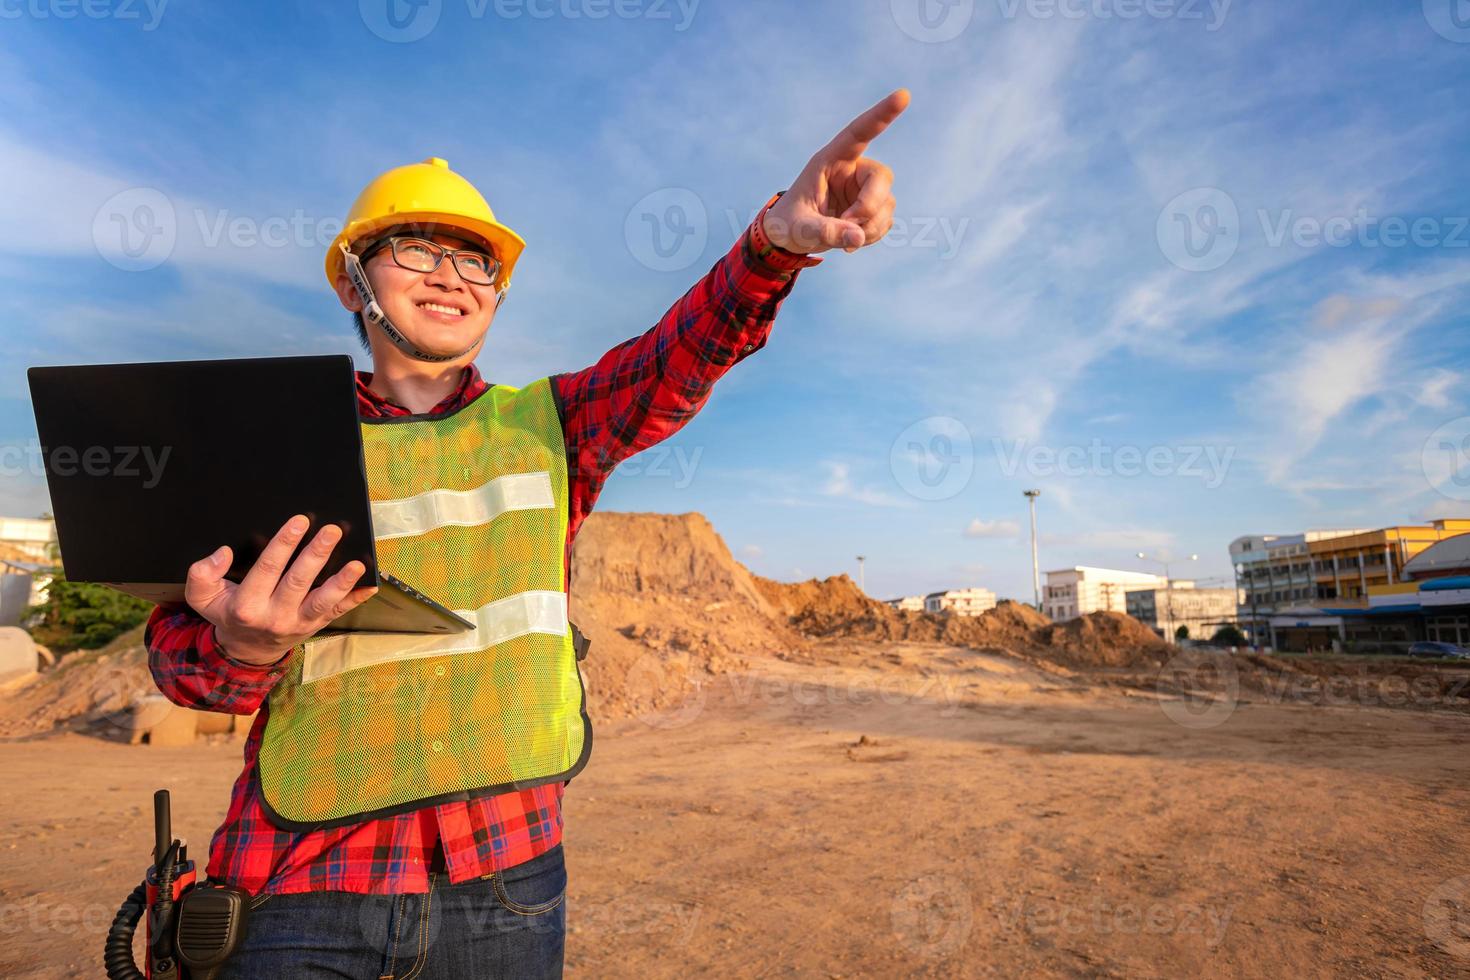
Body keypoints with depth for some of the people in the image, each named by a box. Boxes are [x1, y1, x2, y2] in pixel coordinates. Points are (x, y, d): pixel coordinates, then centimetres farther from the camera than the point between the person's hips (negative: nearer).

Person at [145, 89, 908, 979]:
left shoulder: (547, 423, 5)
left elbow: (680, 356, -11)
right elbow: (182, 650, -1)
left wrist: (775, 241, -30)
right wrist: (243, 644, -25)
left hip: (507, 870, 1)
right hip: (306, 875, 0)